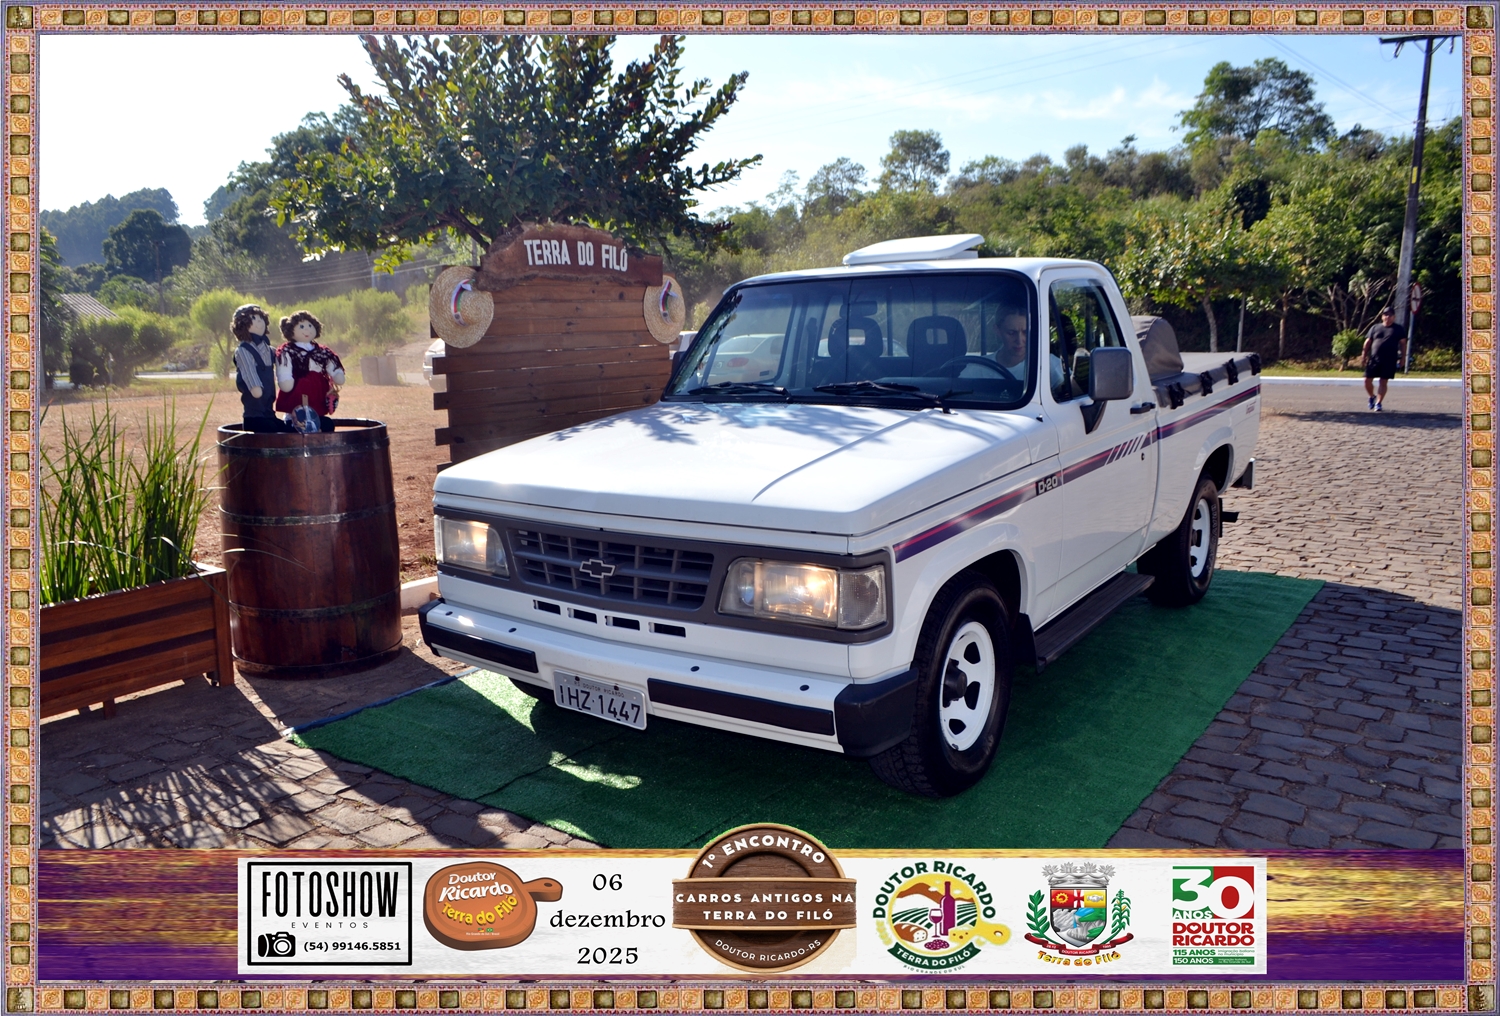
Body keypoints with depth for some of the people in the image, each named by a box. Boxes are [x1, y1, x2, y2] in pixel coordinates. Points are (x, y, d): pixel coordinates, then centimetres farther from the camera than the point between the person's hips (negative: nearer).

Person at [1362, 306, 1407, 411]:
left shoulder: (1399, 329, 8)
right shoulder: (1375, 328, 11)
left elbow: (1403, 344, 7)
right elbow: (1367, 342, 11)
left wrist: (1402, 358, -1)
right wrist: (1363, 355, 2)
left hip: (1389, 361, -2)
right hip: (1373, 359, 2)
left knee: (1383, 383, -2)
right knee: (1367, 380, 0)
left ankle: (1378, 403, 4)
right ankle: (1372, 397, 26)